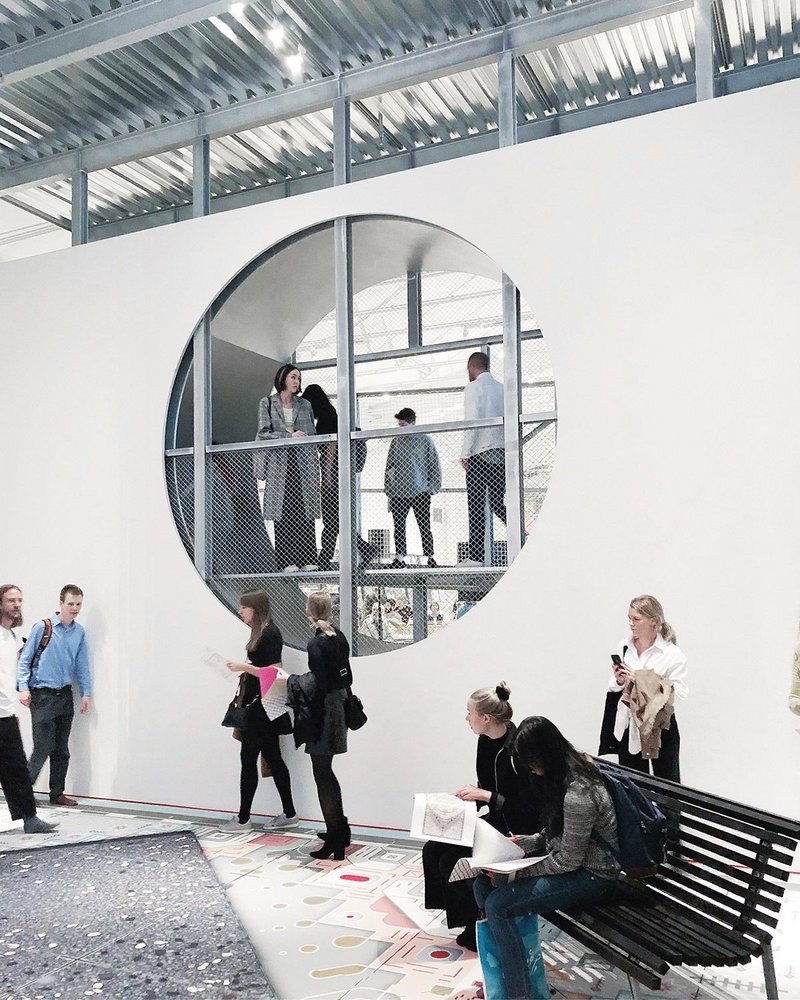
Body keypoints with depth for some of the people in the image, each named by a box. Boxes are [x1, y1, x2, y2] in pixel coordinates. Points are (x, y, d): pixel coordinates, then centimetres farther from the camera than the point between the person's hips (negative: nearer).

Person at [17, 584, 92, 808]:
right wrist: (23, 688, -11)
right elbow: (24, 659, -3)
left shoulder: (79, 632, 7)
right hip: (43, 696, -5)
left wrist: (86, 693, 7)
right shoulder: (42, 627, -7)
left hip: (65, 695, 5)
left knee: (62, 749, 9)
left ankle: (57, 793, 20)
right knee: (43, 748, -9)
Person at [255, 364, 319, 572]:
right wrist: (290, 436, -15)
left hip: (302, 462, 2)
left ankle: (307, 559, -2)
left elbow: (311, 436, 16)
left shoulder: (305, 405, 17)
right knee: (284, 513, -5)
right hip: (279, 463, -2)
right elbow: (264, 433, -2)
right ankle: (286, 561, -4)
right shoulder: (267, 403, 8)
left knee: (305, 511, -4)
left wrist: (313, 467, 8)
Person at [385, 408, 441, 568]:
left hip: (420, 493, -3)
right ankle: (399, 559, 10)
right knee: (399, 527, 4)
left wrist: (432, 488, -4)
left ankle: (430, 558, 11)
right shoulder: (396, 441, 9)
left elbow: (435, 466, 2)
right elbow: (389, 467, 14)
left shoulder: (425, 440, 0)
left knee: (424, 527, 3)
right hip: (399, 493, 3)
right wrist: (388, 489, 8)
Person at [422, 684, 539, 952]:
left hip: (517, 832, -9)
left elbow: (528, 808, -23)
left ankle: (478, 929, 4)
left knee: (451, 860, -16)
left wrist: (486, 796, -24)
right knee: (432, 849, -4)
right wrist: (473, 793, -4)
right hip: (494, 822, 9)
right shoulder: (486, 741, 2)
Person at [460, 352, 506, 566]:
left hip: (480, 454, -6)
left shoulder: (473, 388, -3)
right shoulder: (502, 388, 14)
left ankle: (476, 557, -3)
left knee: (476, 506, -3)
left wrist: (465, 453, -8)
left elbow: (472, 421, -12)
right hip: (502, 453, 6)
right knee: (497, 503, 13)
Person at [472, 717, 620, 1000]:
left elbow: (568, 860, -22)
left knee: (498, 905, -20)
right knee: (483, 883, 1)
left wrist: (517, 871, -17)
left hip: (592, 875, -10)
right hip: (566, 854, 10)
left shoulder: (577, 794, -30)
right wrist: (527, 842, 0)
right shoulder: (566, 773, -1)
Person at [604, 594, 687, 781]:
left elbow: (679, 692, -20)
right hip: (628, 726, 4)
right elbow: (613, 688, 12)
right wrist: (619, 681, -11)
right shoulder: (624, 647, 2)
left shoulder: (671, 653, -12)